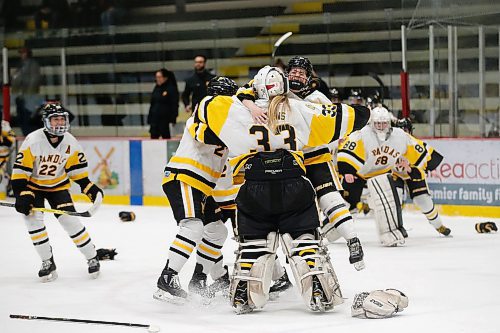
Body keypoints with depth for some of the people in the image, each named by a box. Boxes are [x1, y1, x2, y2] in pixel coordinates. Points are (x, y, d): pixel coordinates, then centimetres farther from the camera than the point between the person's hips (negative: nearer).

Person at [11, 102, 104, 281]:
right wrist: (22, 194, -27)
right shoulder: (33, 141, -24)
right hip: (33, 185, -1)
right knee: (33, 219, -17)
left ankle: (92, 258, 4)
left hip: (58, 185, 1)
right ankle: (48, 263, -4)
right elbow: (20, 169, -22)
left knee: (70, 220, -10)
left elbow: (77, 168, -3)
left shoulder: (70, 142, -13)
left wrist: (89, 187, -12)